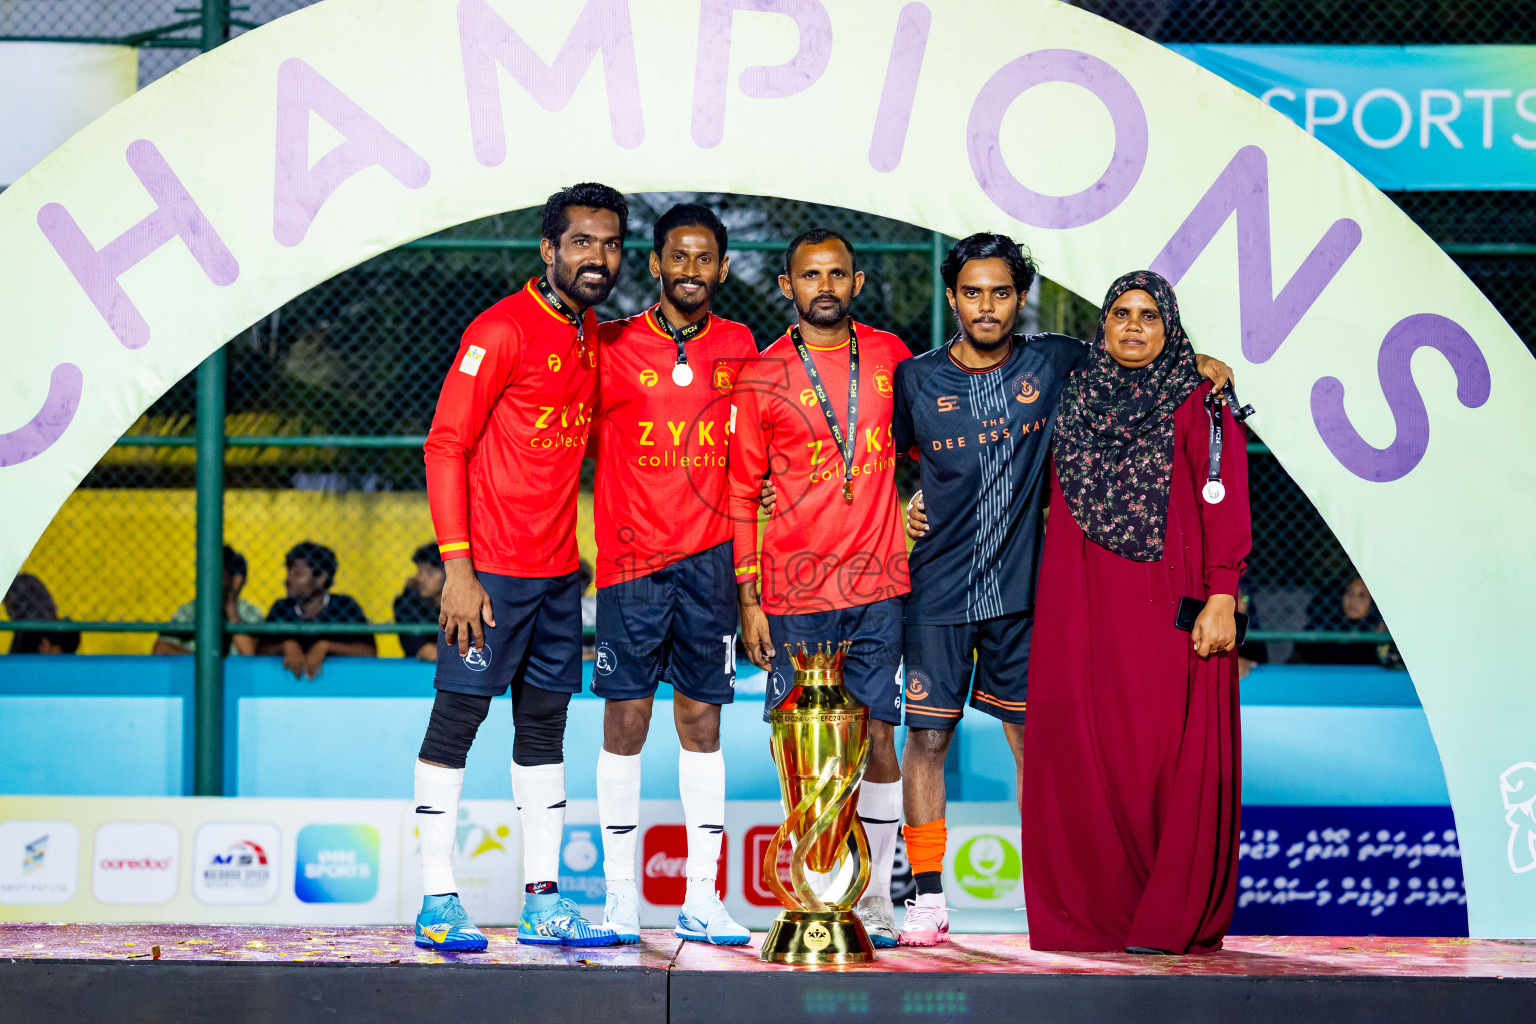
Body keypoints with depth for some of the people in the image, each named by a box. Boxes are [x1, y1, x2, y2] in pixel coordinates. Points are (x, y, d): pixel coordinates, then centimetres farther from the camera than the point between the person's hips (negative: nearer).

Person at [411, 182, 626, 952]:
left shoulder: (594, 338, 12)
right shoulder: (502, 331, -11)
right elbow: (444, 447, -14)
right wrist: (457, 567, -20)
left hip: (558, 571, 8)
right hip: (490, 570, -8)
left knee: (544, 725, 10)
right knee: (457, 718, -3)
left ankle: (543, 900, 15)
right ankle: (437, 902, 1)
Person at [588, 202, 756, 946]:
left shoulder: (738, 346, 8)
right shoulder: (612, 346, -1)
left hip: (709, 557, 2)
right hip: (629, 557, -2)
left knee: (702, 719, 4)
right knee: (626, 718, -1)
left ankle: (701, 899, 8)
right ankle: (620, 898, 5)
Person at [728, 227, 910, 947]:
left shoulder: (889, 355, 7)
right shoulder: (760, 378, 0)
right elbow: (741, 495, 2)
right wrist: (748, 600, -2)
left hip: (877, 585, 2)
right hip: (795, 592, -2)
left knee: (877, 739, 2)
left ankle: (875, 895, 11)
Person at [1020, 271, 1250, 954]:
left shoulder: (1199, 405, 2)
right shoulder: (1076, 401, 15)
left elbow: (1224, 505, -4)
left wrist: (1221, 599, -12)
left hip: (1169, 608, -4)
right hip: (1084, 609, 4)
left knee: (1170, 755, -7)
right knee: (1080, 751, -1)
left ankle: (1174, 918, -1)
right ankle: (1094, 908, 6)